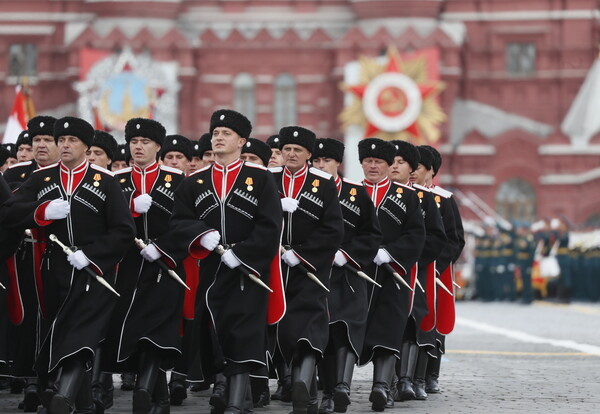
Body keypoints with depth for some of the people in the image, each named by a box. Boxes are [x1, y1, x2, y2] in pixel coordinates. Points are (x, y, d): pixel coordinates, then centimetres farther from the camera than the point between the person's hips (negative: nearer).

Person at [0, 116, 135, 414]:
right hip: (55, 275, 4)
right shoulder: (41, 179, 10)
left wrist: (90, 255, -15)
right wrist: (44, 211, -18)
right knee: (59, 336, 8)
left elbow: (123, 230, -3)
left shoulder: (105, 181, 2)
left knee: (81, 336, -21)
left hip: (92, 273, -4)